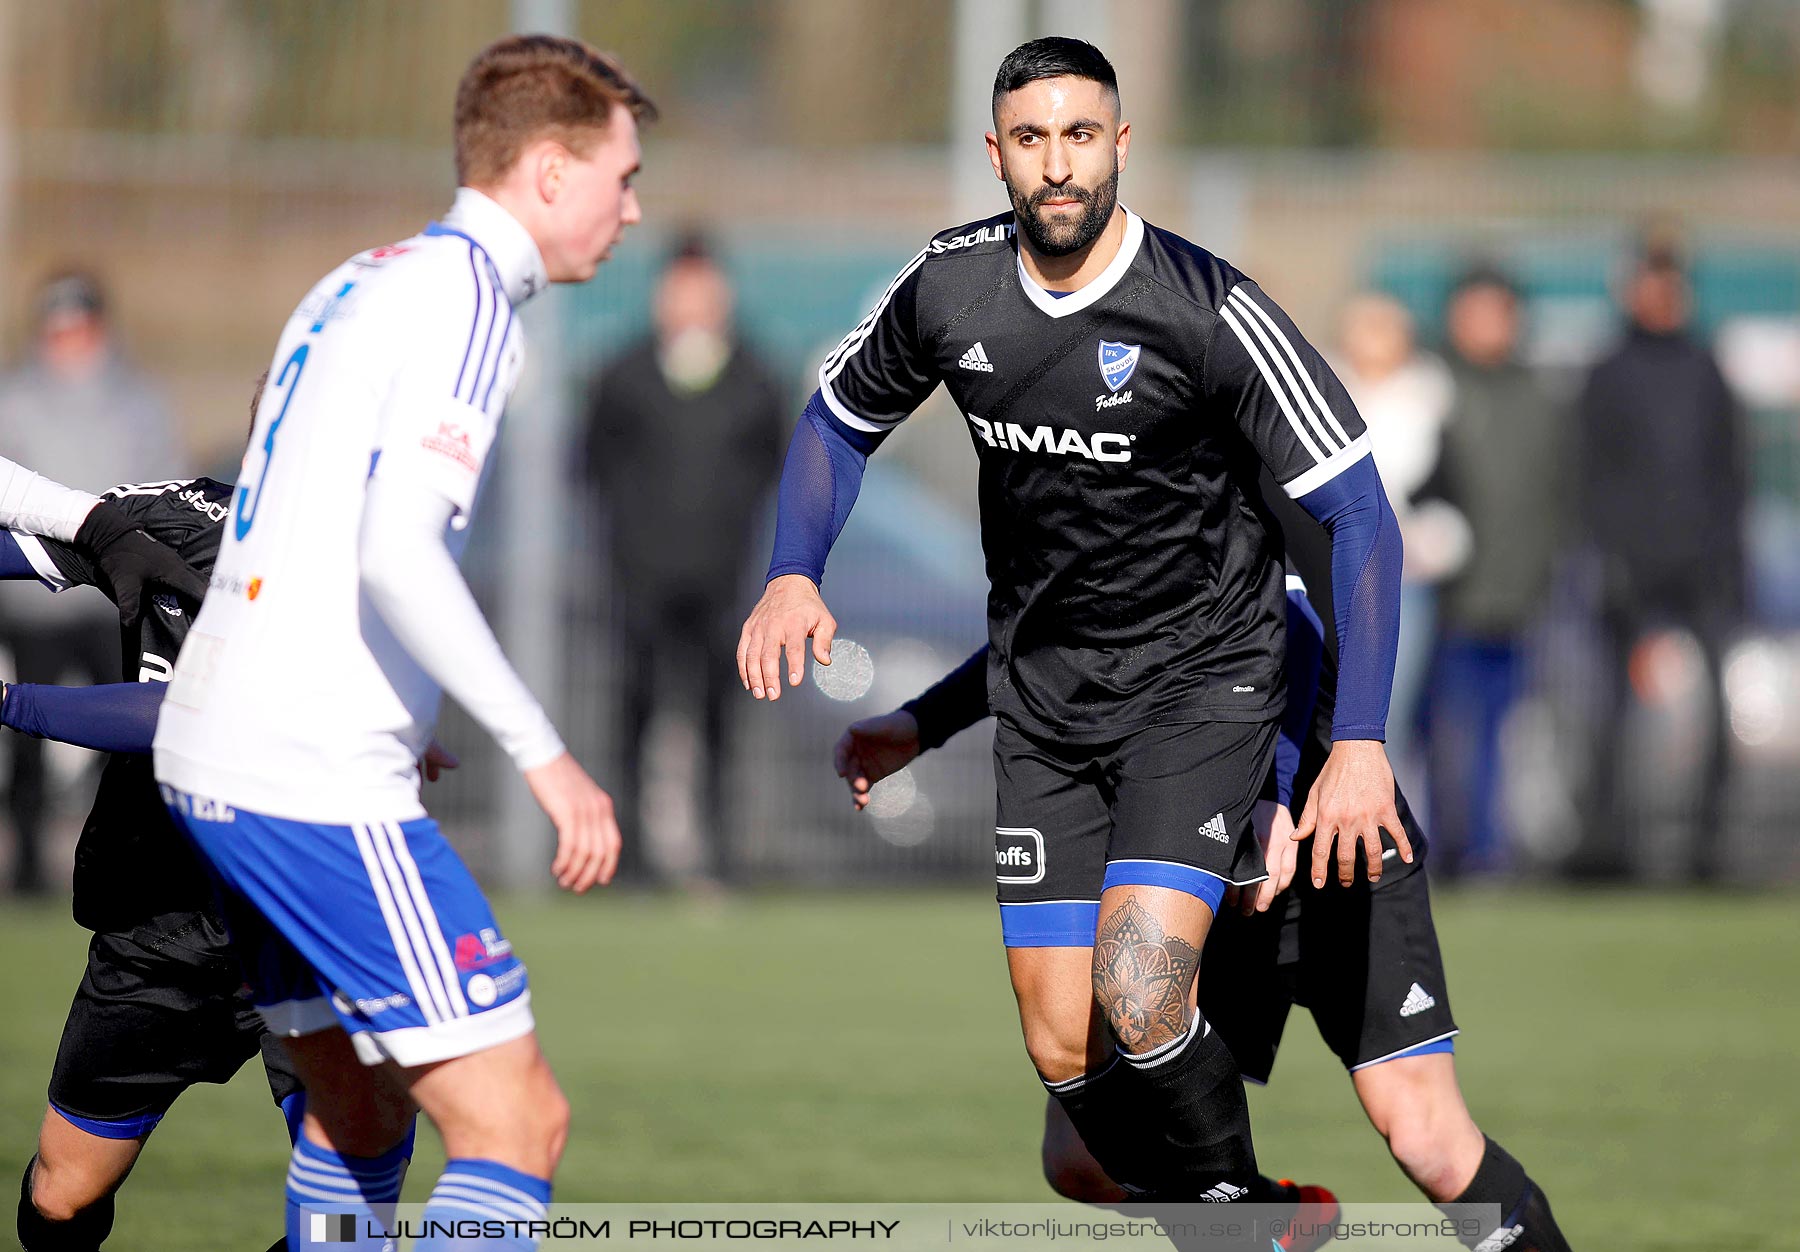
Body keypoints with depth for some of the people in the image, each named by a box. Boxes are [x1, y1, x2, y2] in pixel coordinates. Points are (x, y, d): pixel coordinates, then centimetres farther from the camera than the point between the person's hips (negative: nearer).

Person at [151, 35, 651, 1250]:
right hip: (317, 781, -10)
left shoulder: (356, 285, 17)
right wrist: (544, 752, -20)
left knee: (360, 1116, 19)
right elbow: (397, 556, -23)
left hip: (207, 753, 10)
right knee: (518, 1120, -9)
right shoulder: (468, 300, -11)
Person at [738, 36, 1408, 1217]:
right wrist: (794, 574, -3)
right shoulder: (949, 287, -5)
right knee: (1065, 1047, 0)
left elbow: (1361, 516, -15)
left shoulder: (1211, 312, -18)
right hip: (1042, 692, 5)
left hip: (1200, 679, -5)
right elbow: (839, 420, 15)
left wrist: (1360, 744, -20)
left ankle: (1236, 1203, 2)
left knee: (1139, 998, -23)